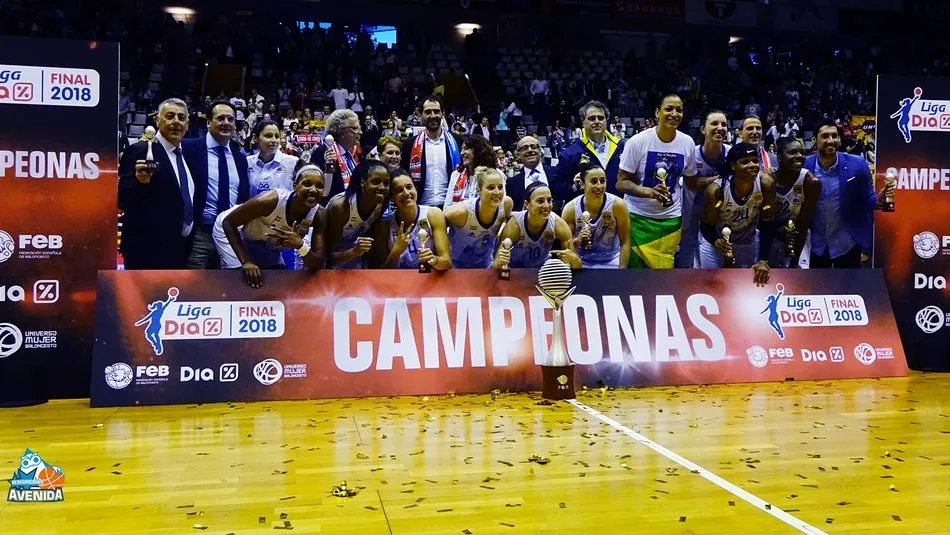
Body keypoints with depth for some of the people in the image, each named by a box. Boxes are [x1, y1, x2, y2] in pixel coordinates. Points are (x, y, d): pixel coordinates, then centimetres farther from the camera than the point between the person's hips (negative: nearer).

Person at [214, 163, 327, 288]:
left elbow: (318, 265, -26)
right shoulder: (271, 200, -40)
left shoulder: (319, 215, -27)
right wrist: (246, 261, -33)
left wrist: (300, 245, -46)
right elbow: (228, 222, -28)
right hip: (231, 228, -5)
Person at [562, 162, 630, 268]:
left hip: (611, 262, 0)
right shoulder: (571, 209, -13)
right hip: (581, 262, 0)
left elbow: (625, 243, -7)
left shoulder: (617, 205, -15)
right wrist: (577, 241, -26)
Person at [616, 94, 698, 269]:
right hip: (638, 216, -3)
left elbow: (691, 180, 13)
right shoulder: (638, 141, -12)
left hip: (671, 219, 3)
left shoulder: (687, 143, -1)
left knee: (665, 268, 6)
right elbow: (622, 183, -11)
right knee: (635, 266, 1)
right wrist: (649, 191, -28)